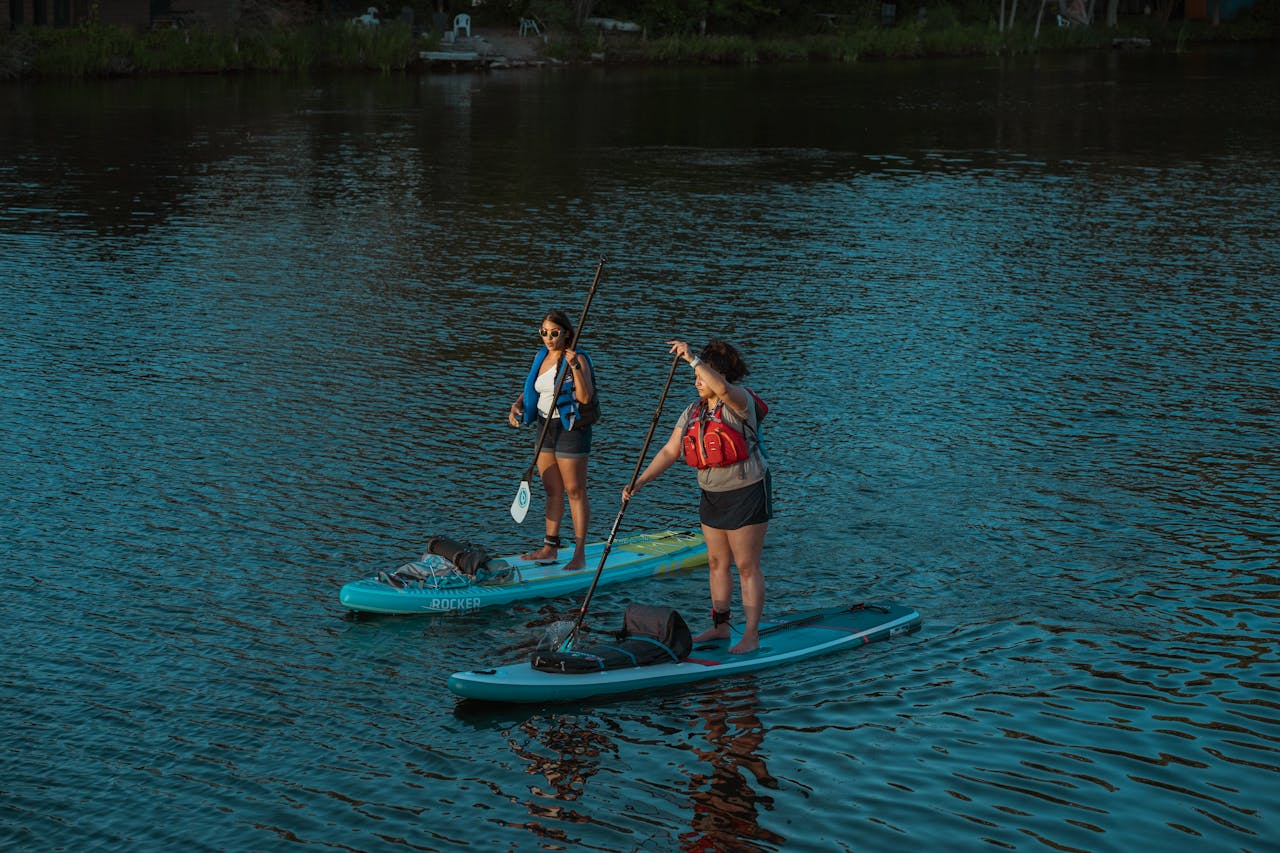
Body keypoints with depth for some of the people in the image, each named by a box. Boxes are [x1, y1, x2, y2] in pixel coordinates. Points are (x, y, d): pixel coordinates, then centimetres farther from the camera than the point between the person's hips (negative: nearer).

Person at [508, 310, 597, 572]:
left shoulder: (577, 358, -15)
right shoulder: (541, 356, 8)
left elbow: (585, 397, -25)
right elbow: (530, 390, 18)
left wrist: (575, 367, -34)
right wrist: (517, 405, -1)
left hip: (571, 429, -8)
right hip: (545, 427, 8)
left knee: (574, 492, -3)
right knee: (552, 491, 14)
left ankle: (580, 554, 2)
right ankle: (550, 548, 21)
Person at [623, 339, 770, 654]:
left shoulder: (740, 401, -14)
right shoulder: (693, 412, 7)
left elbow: (722, 389, -39)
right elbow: (670, 451, 5)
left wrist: (692, 358, -39)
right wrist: (640, 481, -4)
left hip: (746, 494, -7)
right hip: (712, 496, 7)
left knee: (747, 566, -2)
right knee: (717, 563, 13)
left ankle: (751, 635, 2)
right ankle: (720, 626, 23)